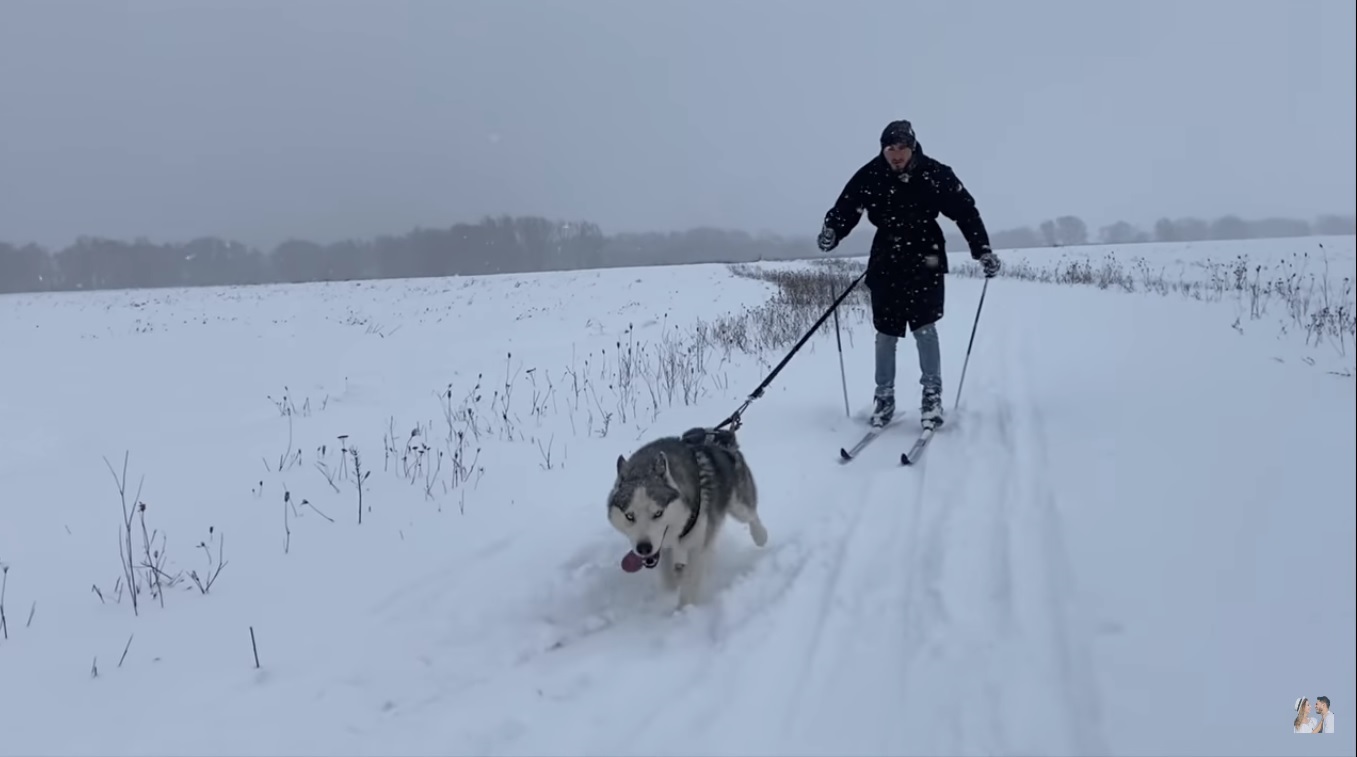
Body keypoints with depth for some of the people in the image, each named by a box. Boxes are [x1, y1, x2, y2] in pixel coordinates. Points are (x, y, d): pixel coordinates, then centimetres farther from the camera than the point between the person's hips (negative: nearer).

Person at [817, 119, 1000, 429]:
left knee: (924, 327, -10)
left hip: (925, 261, -2)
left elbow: (965, 211, -8)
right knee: (885, 331, 7)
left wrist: (983, 250, -14)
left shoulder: (935, 175, -11)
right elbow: (846, 208, -6)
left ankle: (932, 394, 1)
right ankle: (884, 396, 20)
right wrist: (832, 230, -27)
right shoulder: (869, 176, -8)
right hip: (886, 263, 2)